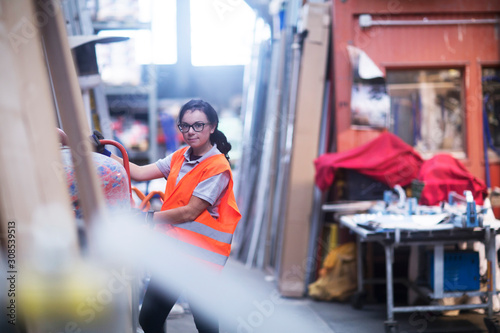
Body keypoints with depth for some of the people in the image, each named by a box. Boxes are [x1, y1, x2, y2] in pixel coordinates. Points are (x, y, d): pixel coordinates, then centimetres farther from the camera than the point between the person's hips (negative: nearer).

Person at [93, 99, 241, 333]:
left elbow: (189, 212, -15)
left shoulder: (217, 167, -13)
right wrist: (104, 153, 1)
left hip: (199, 255, -7)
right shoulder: (179, 158, 12)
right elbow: (139, 173, 7)